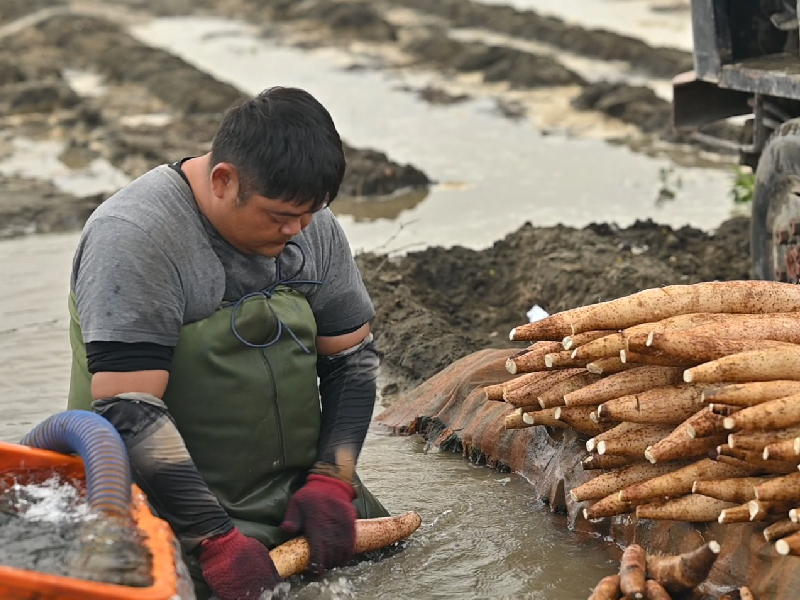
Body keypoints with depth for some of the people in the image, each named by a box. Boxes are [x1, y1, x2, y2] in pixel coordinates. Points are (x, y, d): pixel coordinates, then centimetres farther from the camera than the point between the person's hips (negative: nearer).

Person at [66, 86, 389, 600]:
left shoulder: (310, 223, 1)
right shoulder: (133, 239, -19)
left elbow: (352, 356, 9)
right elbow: (128, 412, -23)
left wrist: (331, 480, -5)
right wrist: (215, 540, -25)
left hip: (299, 496, 5)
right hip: (177, 514, -5)